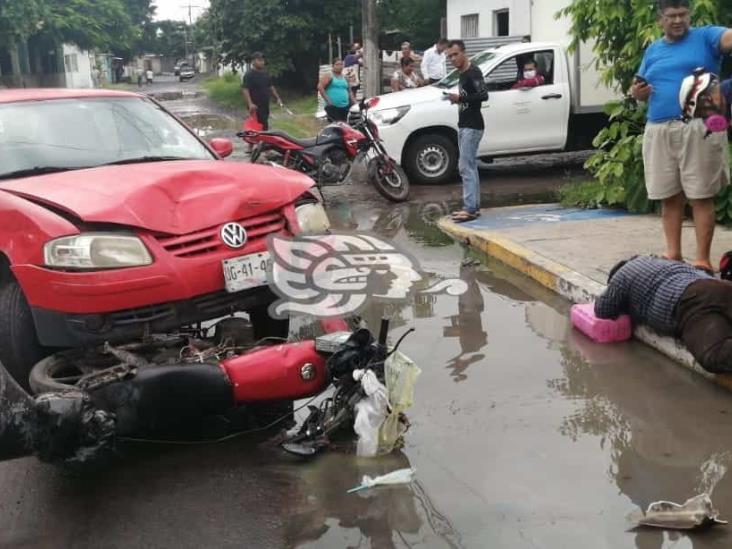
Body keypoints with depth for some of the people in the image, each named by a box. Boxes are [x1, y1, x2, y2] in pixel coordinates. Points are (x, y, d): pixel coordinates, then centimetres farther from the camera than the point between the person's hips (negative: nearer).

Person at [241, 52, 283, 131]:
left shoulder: (265, 73, 14)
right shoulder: (249, 75, -12)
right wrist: (250, 104, -31)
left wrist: (278, 98, 17)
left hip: (265, 106, 9)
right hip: (255, 107, -9)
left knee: (264, 126, 12)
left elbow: (271, 87, 24)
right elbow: (245, 90, -20)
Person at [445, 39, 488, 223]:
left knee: (466, 167, -14)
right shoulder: (462, 74, 17)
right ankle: (474, 206, 16)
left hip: (472, 126, -10)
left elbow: (484, 95, -22)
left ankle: (470, 209, -15)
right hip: (464, 125, 10)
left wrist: (460, 98, -22)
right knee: (470, 167, 11)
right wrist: (457, 99, 10)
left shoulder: (473, 72, -12)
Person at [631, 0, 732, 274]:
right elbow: (641, 88, 26)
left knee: (701, 196, -4)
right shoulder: (652, 51, 18)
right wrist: (636, 92, 2)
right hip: (659, 131, 5)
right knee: (669, 197, 6)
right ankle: (673, 253, 15)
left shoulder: (705, 37, 4)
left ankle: (703, 259, 1)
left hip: (699, 129, -4)